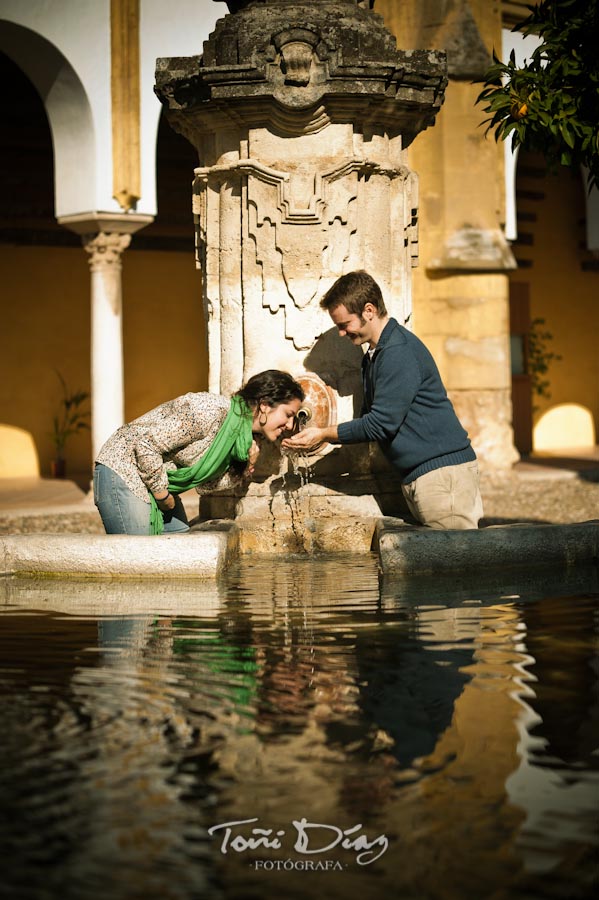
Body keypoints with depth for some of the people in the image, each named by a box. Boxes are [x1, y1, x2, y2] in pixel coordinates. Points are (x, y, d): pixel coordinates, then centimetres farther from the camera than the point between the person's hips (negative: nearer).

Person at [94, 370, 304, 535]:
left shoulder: (241, 437, 3)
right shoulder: (210, 412, -27)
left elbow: (203, 484, 5)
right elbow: (146, 444, -26)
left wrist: (245, 470, -10)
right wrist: (162, 494, -15)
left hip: (158, 481, 9)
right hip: (123, 469, -9)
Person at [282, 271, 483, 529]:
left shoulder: (399, 351, -15)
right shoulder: (373, 356, 18)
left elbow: (382, 422, -18)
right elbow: (370, 417, 22)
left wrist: (324, 434, -10)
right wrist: (320, 437, 9)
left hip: (443, 470, -10)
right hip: (416, 476, 10)